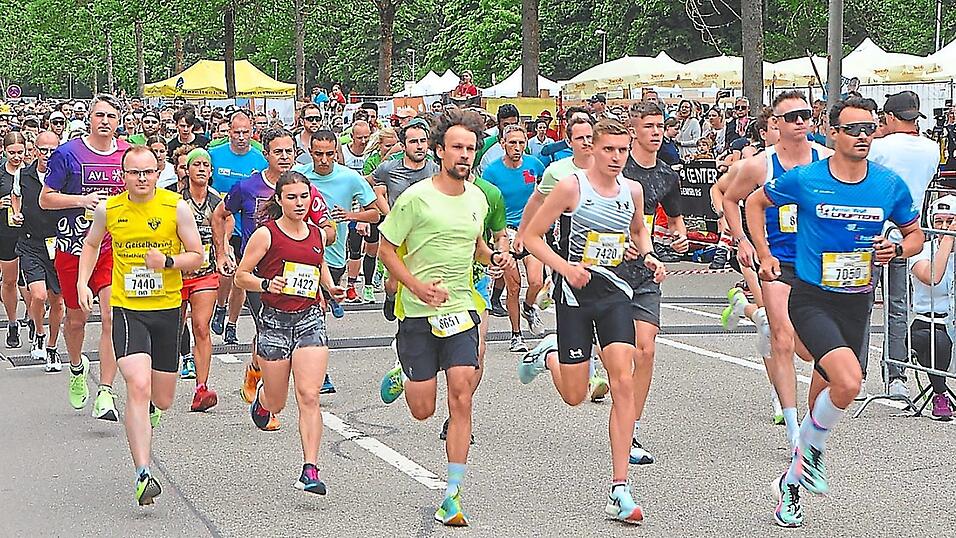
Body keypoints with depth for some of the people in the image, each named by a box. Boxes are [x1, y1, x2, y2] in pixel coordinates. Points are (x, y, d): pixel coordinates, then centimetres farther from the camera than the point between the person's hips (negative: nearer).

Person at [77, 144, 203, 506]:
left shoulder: (176, 207, -6)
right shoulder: (108, 210, -1)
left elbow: (197, 256, 0)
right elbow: (91, 244, 19)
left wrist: (168, 261, -19)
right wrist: (82, 283, 7)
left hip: (167, 309, 1)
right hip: (127, 309, -1)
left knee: (162, 400, 10)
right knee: (138, 386, -21)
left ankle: (146, 408, 50)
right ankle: (142, 473, -23)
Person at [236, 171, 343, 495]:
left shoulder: (317, 234, 8)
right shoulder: (265, 234, -6)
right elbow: (241, 276, -3)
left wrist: (330, 287, 11)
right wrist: (266, 284, -21)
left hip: (310, 319, 2)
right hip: (275, 321, -2)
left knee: (309, 397, -13)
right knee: (277, 403, 11)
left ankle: (310, 471, -13)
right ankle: (261, 398, 51)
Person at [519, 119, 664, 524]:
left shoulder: (632, 190, 4)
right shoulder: (571, 187, -10)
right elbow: (531, 236, -7)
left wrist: (647, 255, 5)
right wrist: (564, 267, -21)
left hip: (615, 293, 3)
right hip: (575, 293, -3)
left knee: (624, 383, -14)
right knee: (575, 396, 3)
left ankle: (619, 490, -12)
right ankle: (548, 355, 41)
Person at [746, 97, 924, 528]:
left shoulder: (890, 185, 0)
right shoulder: (804, 179, -7)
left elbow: (915, 234, 14)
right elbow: (756, 202, 10)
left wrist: (898, 250, -8)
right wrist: (764, 255, 3)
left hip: (857, 303, 4)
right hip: (812, 299, -4)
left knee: (825, 399, 11)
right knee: (849, 382, -26)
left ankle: (791, 481, 31)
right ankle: (811, 447, 3)